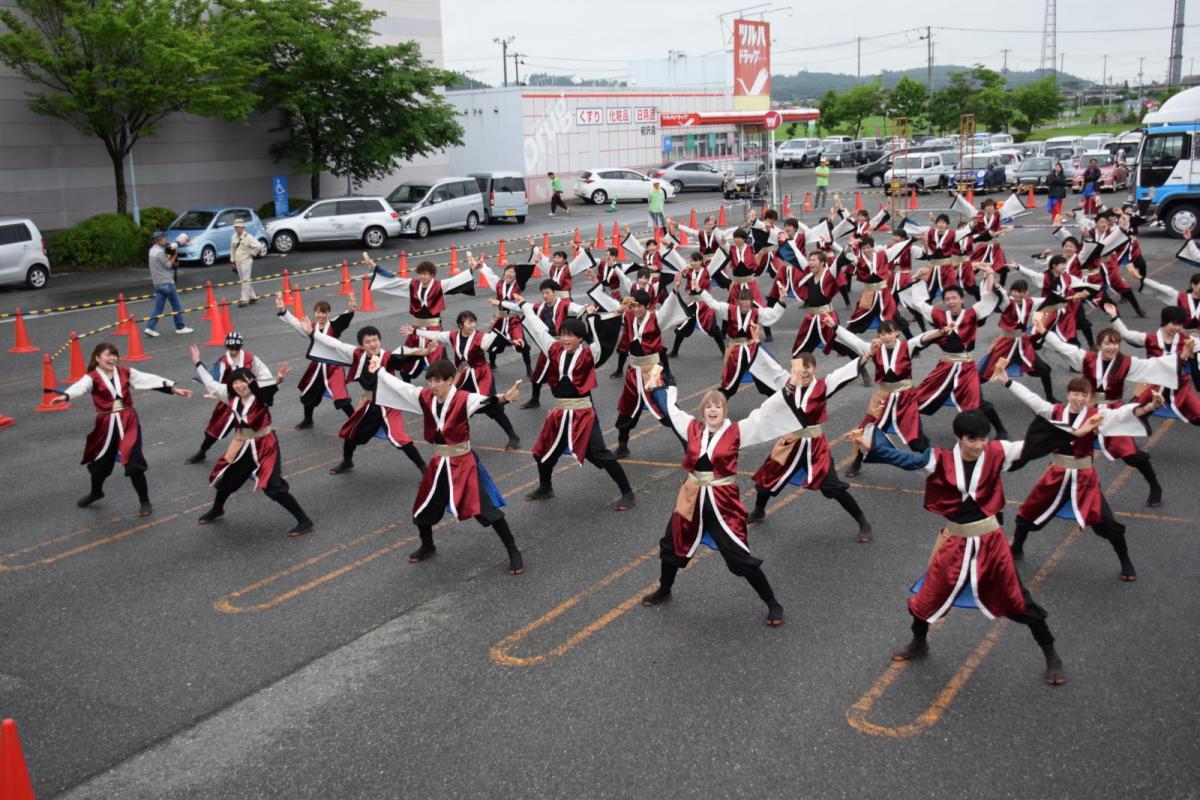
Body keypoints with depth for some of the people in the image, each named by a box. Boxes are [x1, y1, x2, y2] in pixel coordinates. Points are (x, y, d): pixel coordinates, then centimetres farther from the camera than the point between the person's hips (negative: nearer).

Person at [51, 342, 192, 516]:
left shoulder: (125, 372, 4)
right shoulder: (92, 377, -6)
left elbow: (149, 379, 5)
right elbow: (80, 386, -26)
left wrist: (173, 389, 1)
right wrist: (65, 396, -48)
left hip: (128, 422, 0)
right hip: (107, 425, 0)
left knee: (134, 463, -6)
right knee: (100, 462, 17)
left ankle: (145, 502, 9)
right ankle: (96, 492, 48)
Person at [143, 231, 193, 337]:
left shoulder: (153, 250, 12)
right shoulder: (160, 252, -17)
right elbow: (168, 265, -12)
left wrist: (170, 255, 0)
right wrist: (174, 255, -4)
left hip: (158, 283, 9)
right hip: (166, 282, -9)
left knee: (158, 307, 8)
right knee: (176, 306, 3)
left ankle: (149, 328, 0)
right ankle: (180, 327, 9)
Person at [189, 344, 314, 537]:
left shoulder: (261, 397, -16)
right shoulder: (232, 398, 1)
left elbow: (270, 389, -37)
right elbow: (210, 384, 12)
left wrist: (278, 380, -59)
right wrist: (198, 363, 17)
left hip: (264, 446, -7)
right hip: (243, 447, 7)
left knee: (273, 487, -15)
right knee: (226, 479, 23)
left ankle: (304, 521, -7)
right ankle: (216, 510, 54)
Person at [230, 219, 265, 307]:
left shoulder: (248, 237, -13)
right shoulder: (234, 237, 6)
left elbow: (259, 246, -18)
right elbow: (232, 249, 16)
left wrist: (252, 253, -9)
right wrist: (233, 261, 15)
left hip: (246, 261, -7)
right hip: (238, 262, 7)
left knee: (245, 280, -7)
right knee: (243, 280, 12)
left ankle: (244, 299, -6)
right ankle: (252, 296, 23)